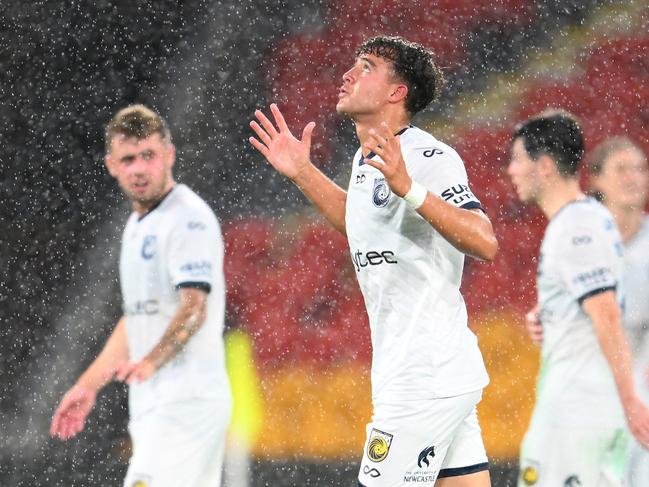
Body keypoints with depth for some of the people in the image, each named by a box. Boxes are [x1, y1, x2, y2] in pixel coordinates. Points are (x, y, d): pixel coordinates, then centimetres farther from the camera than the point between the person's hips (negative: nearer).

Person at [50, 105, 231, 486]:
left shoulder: (189, 218, -11)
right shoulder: (139, 224, 19)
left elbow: (193, 308, -23)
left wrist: (149, 362, -39)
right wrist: (89, 384, 25)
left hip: (188, 401, -9)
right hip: (152, 405, 9)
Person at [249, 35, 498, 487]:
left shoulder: (429, 158, -16)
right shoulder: (366, 161, 13)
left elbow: (485, 242, -28)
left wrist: (408, 188, -37)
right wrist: (303, 173, 26)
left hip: (426, 378, -9)